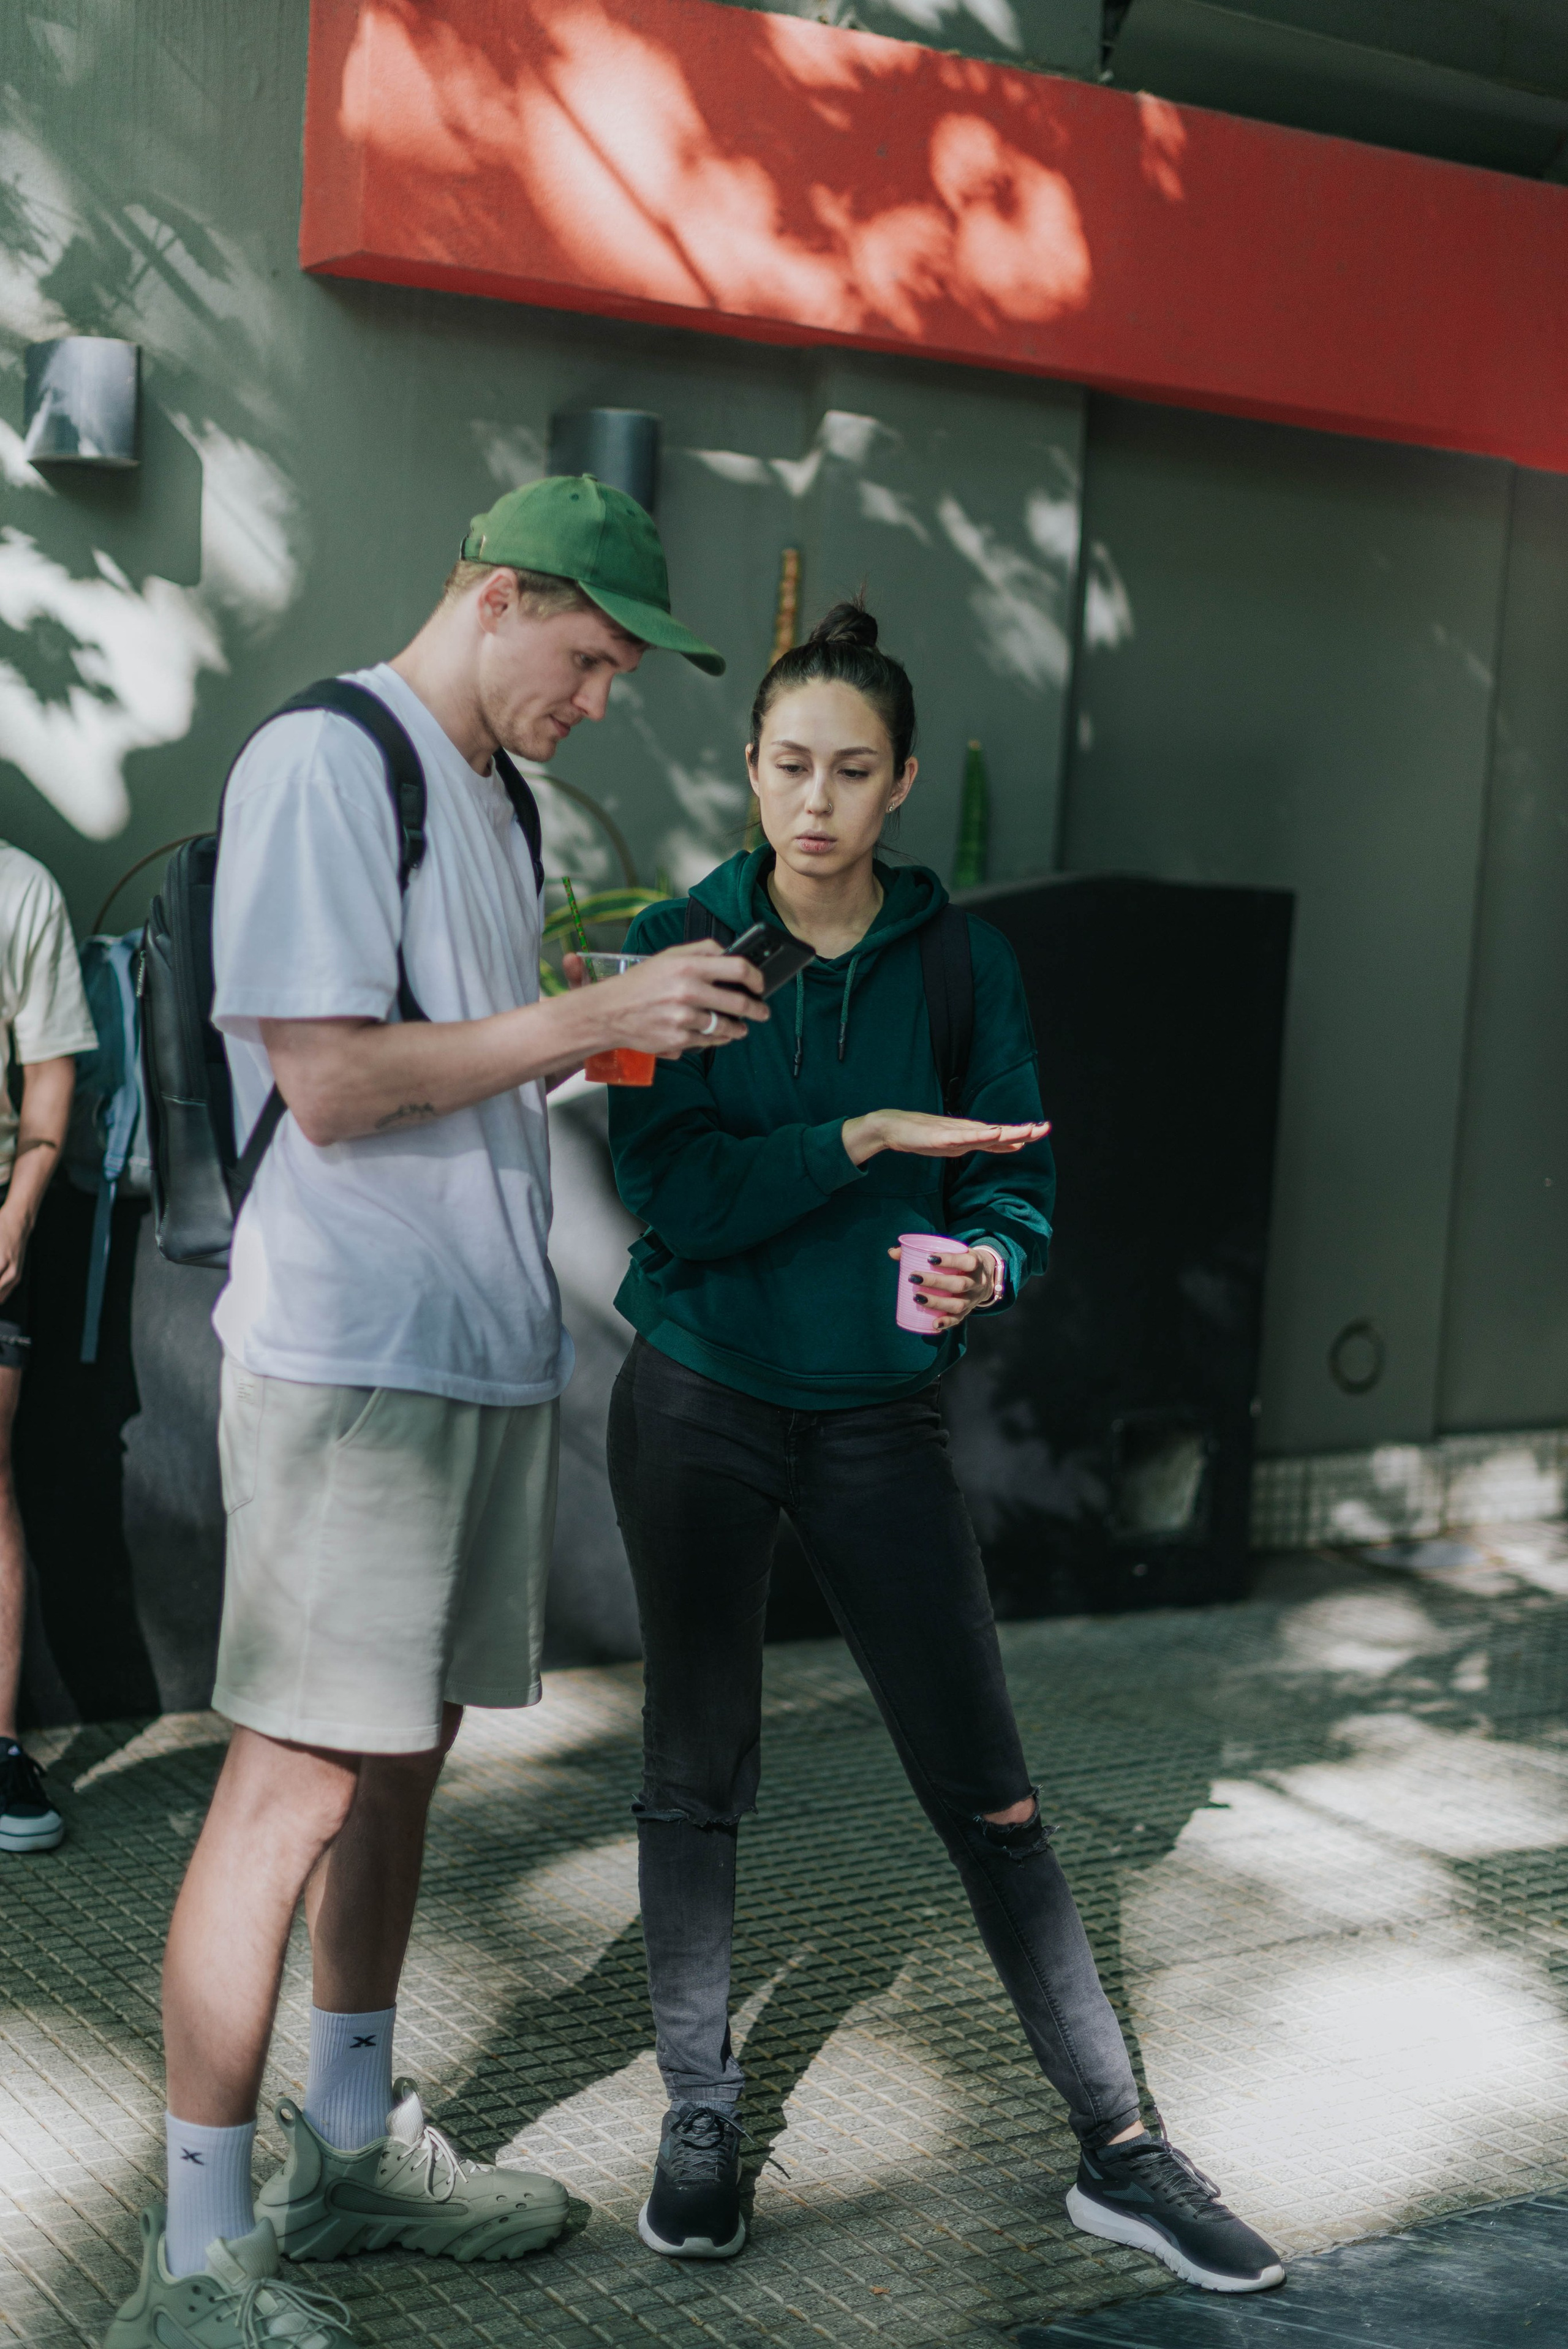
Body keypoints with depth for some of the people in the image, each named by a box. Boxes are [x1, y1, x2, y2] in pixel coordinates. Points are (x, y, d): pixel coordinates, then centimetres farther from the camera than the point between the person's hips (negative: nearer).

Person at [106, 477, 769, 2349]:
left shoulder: (490, 794, 18)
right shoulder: (322, 764, -11)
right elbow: (329, 1083, -18)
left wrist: (633, 1036, 7)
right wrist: (591, 1016, -15)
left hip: (482, 1342, 9)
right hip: (350, 1350, -9)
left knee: (405, 1751, 15)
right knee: (301, 1776, -7)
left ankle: (351, 2148, 29)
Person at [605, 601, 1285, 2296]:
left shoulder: (963, 965, 0)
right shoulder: (679, 945, -3)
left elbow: (1017, 1185, 1)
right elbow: (667, 1189, -13)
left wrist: (985, 1265, -21)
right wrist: (865, 1137, -21)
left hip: (879, 1419, 1)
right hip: (700, 1408, 0)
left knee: (987, 1788, 2)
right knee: (698, 1769, 9)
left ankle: (1119, 2153, 11)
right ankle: (699, 2119, 26)